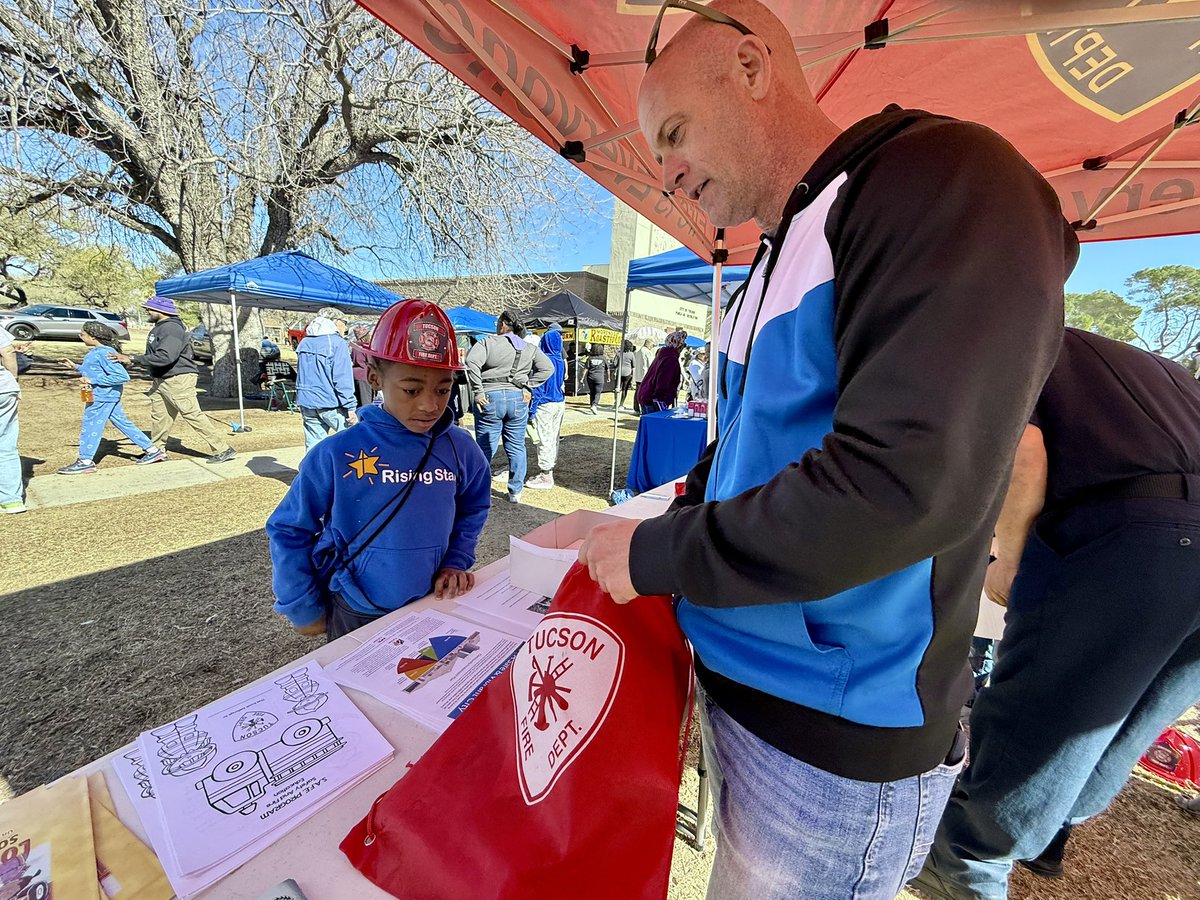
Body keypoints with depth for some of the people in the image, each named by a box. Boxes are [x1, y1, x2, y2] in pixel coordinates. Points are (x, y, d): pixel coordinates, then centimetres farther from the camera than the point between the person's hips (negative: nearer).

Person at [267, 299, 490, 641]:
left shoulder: (460, 449, -13)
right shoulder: (337, 454, -19)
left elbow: (473, 508, 6)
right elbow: (288, 531, -6)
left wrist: (456, 561, -6)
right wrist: (305, 610, -3)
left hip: (432, 608, 2)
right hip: (354, 617, -2)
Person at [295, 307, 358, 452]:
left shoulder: (304, 343, 15)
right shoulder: (336, 342, -8)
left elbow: (301, 376, 19)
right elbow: (342, 378, -15)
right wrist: (350, 407, -15)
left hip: (307, 403, 7)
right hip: (330, 404, -7)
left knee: (313, 446, 10)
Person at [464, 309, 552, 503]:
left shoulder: (489, 342, -3)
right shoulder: (530, 348, 9)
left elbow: (472, 362, -17)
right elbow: (547, 368, 4)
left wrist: (478, 392, -12)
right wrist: (528, 386, 3)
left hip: (490, 398, -3)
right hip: (518, 400, 3)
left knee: (485, 448, 5)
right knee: (516, 447, 11)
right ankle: (515, 492, 19)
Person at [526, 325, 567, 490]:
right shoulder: (561, 361, 7)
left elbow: (538, 386, -14)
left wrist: (532, 409, -11)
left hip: (546, 404, -8)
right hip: (560, 404, 8)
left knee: (545, 440, -2)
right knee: (553, 438, 13)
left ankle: (546, 478, 2)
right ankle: (548, 472, 24)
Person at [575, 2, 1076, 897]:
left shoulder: (947, 180, -16)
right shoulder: (783, 255, 11)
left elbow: (904, 478, -29)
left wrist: (657, 558, -19)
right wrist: (658, 525, 2)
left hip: (838, 738, -7)